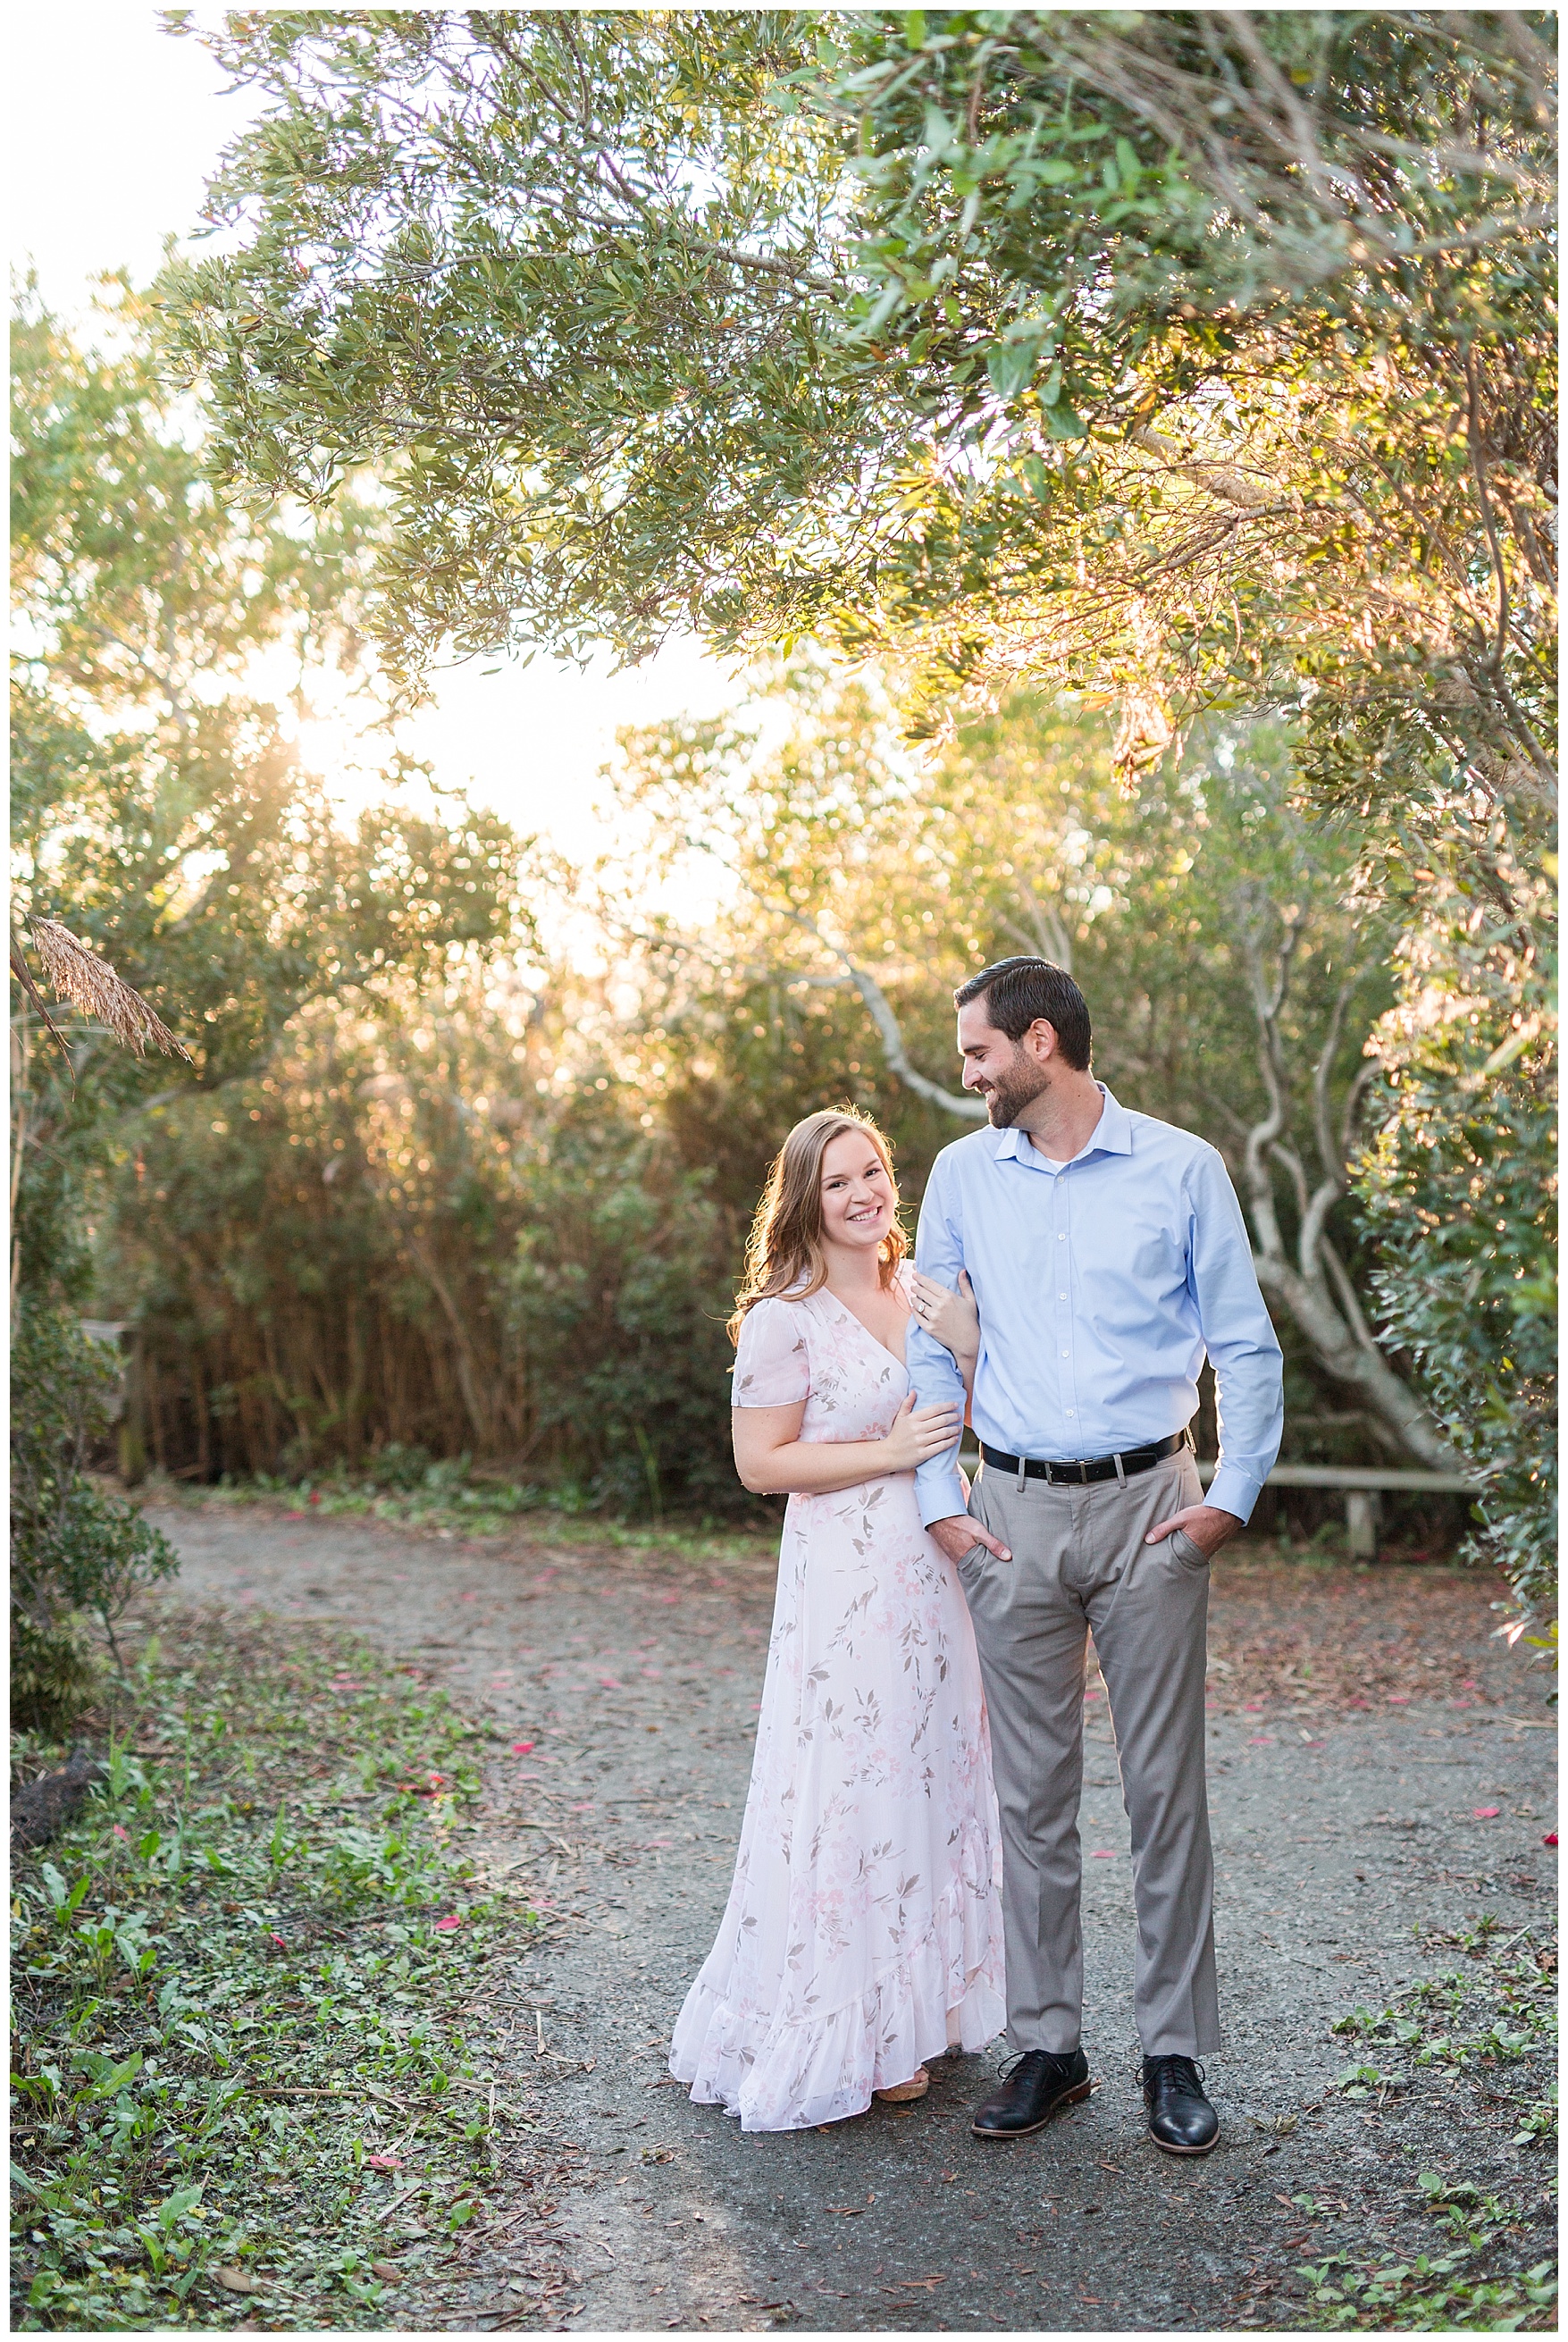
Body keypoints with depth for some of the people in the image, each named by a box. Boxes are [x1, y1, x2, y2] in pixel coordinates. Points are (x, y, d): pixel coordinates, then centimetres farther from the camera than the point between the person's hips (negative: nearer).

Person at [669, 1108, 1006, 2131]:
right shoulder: (785, 1317, -11)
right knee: (855, 1787, -1)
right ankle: (843, 2034, 15)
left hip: (938, 1565, 7)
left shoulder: (922, 1289, 8)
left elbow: (963, 1412, 16)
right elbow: (762, 1463, -11)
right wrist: (889, 1453, -16)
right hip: (847, 1577, -7)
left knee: (936, 1775, 13)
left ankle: (918, 2006, 29)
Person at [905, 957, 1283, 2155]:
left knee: (1166, 1786, 2)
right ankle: (1046, 2045, 19)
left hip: (1148, 1505, -2)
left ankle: (1176, 2053, 15)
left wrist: (1233, 1497, -5)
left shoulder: (1182, 1168, -1)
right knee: (1033, 1793, 7)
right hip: (1014, 1513, 2)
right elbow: (931, 1348, 11)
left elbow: (1248, 1346, 3)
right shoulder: (963, 1175, 6)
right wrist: (940, 1501, 3)